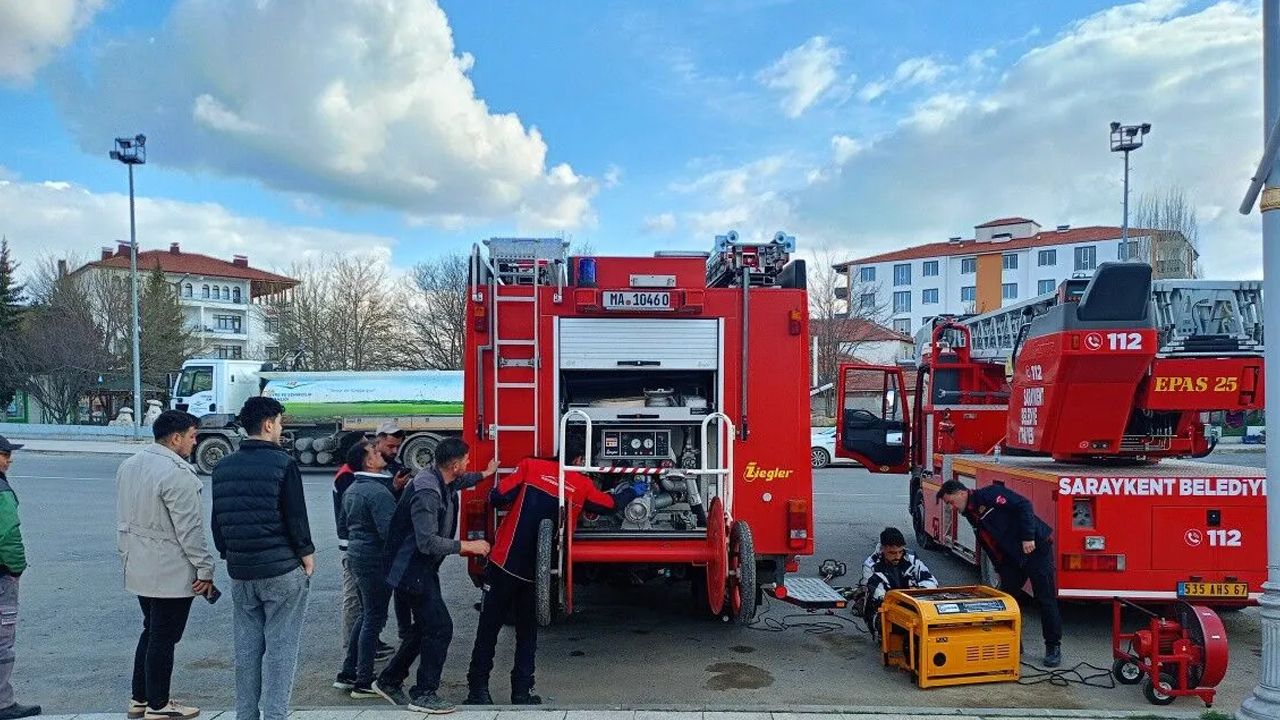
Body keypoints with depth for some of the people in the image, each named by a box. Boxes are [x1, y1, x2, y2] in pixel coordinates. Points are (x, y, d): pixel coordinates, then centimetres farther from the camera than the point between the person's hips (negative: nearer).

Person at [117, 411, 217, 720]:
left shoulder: (129, 465, 8)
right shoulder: (176, 473, -21)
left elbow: (123, 518, 16)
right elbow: (190, 529, -21)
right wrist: (205, 569, -14)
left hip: (138, 568, 9)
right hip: (171, 574, -9)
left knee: (150, 631, 21)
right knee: (163, 638, 3)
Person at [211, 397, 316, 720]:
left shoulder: (223, 466, 7)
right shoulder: (282, 463, -12)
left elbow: (218, 520, 12)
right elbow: (296, 517, -12)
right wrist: (307, 554, 0)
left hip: (240, 571, 6)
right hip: (282, 571, -6)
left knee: (246, 648, 12)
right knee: (280, 646, 1)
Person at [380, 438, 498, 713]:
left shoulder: (442, 481, 4)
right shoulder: (427, 492, -27)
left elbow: (460, 482, 31)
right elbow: (428, 542, -30)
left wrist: (486, 474, 44)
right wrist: (468, 546, -24)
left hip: (423, 567, 11)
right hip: (412, 568, -11)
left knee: (428, 626, 17)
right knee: (440, 627, -8)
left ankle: (389, 681, 29)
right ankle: (424, 694, 3)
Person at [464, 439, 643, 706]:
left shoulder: (530, 466, 1)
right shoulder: (582, 485, 6)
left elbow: (498, 497, -7)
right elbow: (611, 503, 22)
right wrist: (633, 491, 40)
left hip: (505, 562, -1)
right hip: (537, 572, 1)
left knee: (489, 627, 8)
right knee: (527, 631, 17)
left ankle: (478, 691, 9)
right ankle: (522, 692, 17)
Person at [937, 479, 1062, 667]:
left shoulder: (990, 495, -14)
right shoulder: (971, 514, 11)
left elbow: (1023, 506, -22)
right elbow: (989, 545, 18)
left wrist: (1028, 537, -25)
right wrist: (1000, 569, 14)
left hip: (1036, 548, -8)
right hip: (1012, 558, 8)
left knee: (1046, 600, -2)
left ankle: (1053, 648, 7)